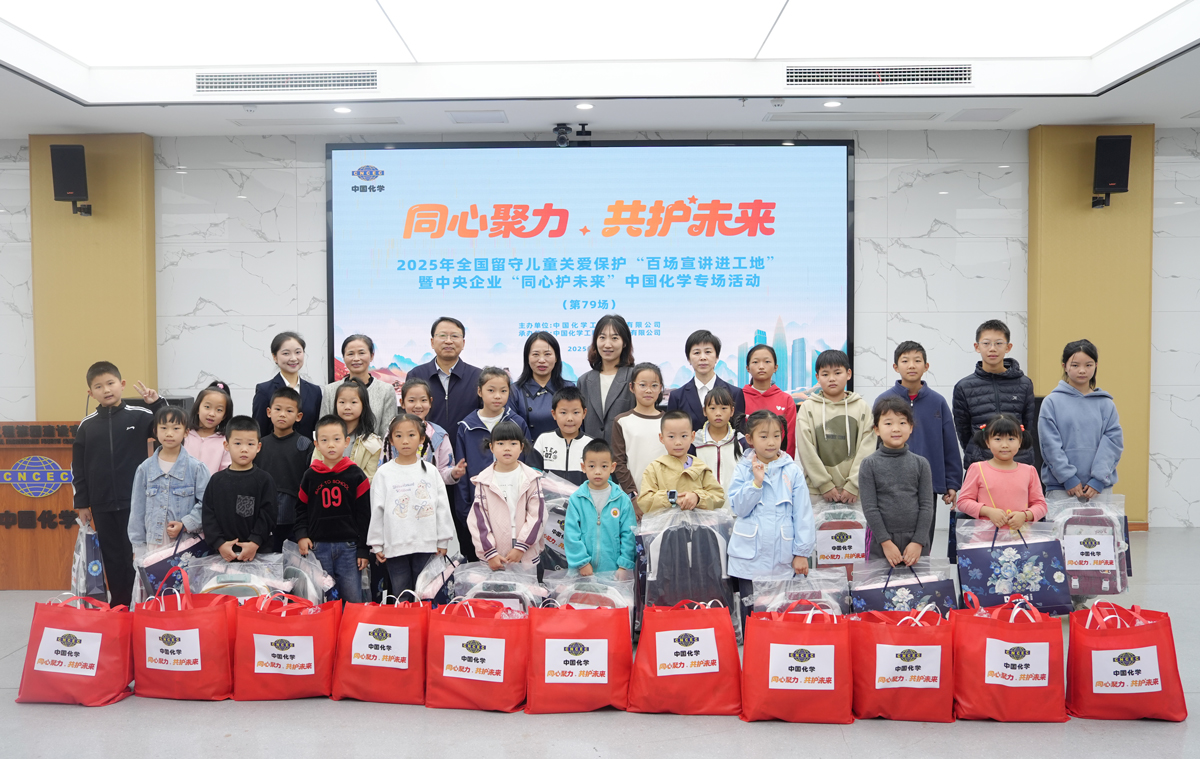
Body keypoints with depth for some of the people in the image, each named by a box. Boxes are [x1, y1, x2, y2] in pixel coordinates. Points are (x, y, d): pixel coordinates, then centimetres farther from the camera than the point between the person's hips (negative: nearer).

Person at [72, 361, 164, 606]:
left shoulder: (140, 416, -3)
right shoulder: (87, 425, 5)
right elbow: (78, 467, 10)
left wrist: (157, 403, -18)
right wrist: (81, 503, 8)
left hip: (135, 502, -3)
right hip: (101, 506, 3)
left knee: (136, 555, 1)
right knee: (112, 559, 11)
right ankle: (119, 605, 21)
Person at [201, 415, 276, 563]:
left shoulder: (264, 480, -1)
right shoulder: (217, 480, 6)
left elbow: (267, 515, -6)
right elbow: (208, 515, 2)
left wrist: (255, 543, -17)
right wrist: (219, 543, -10)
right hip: (222, 552, 2)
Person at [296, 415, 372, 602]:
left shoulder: (356, 475, -1)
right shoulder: (310, 476, 4)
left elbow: (364, 514, 0)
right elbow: (301, 508, 11)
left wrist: (363, 549, -3)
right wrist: (301, 535, -4)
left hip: (349, 547, -1)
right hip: (318, 547, 2)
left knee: (353, 600, 3)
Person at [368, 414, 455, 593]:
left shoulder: (431, 471, 3)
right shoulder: (384, 473, 0)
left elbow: (442, 507, 6)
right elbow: (376, 511, 3)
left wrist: (443, 541, 5)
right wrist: (376, 545, 2)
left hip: (426, 545, 1)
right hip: (394, 545, 0)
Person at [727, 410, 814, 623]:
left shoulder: (793, 471, 0)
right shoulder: (743, 470, 1)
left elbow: (803, 513, 2)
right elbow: (739, 508, -7)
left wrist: (802, 552, 1)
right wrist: (756, 482, -17)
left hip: (782, 558, 0)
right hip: (749, 557, 0)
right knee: (750, 612, 8)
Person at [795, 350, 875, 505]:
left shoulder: (862, 407, 7)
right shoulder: (808, 408, 5)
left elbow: (866, 449, 0)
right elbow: (806, 450, -3)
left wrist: (854, 485, -8)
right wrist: (825, 485, -9)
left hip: (855, 491, 1)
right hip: (817, 491, 0)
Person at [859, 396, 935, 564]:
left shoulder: (921, 463, 4)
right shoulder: (869, 465, -1)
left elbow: (926, 506, 1)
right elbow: (870, 508, -5)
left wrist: (918, 542, -8)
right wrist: (886, 542, -11)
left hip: (916, 542, 2)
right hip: (881, 544, -1)